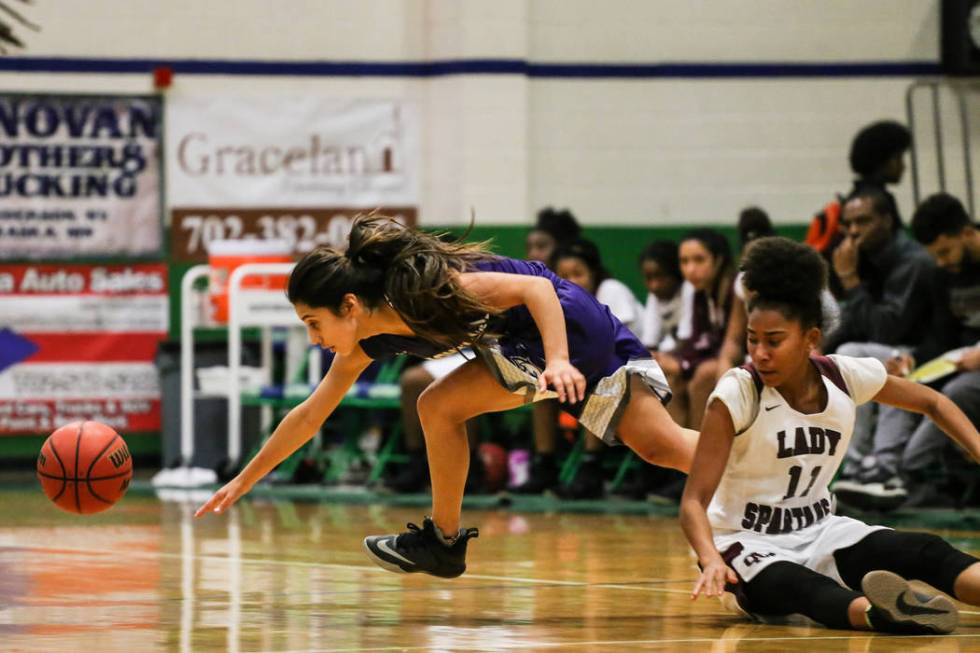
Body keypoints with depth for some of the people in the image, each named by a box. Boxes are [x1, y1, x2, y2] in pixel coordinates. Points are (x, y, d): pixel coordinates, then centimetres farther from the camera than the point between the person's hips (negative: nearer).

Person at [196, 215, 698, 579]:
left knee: (440, 407, -13)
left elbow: (536, 288, -27)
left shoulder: (424, 288, -27)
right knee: (661, 447, 7)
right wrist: (243, 481, 12)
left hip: (565, 328, -9)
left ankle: (444, 543, -1)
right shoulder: (368, 343, -1)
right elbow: (309, 416, 10)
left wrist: (558, 361, -40)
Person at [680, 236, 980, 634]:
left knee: (926, 554, -23)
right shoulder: (737, 394, -18)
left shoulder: (847, 377, -6)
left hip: (817, 533, 5)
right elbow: (694, 501, -20)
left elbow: (932, 404, 13)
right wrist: (712, 560, -40)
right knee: (790, 585, -40)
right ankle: (878, 612, -70)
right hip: (747, 542, -5)